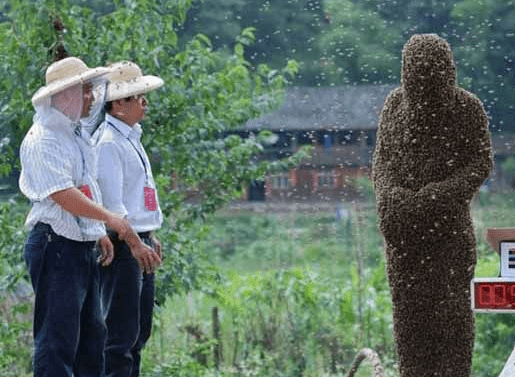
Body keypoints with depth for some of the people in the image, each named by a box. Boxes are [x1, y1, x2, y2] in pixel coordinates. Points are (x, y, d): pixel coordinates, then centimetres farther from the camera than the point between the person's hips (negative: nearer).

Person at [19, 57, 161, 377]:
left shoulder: (75, 134, 16)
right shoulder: (43, 140, -15)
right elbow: (63, 194, -25)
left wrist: (100, 234, 20)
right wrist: (109, 218, -31)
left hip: (83, 246, 10)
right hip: (56, 246, -10)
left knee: (92, 333, 15)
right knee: (58, 337, -8)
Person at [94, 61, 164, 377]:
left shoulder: (131, 137, 17)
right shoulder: (109, 142, -14)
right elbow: (112, 201, -19)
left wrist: (150, 236, 21)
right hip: (122, 243, -10)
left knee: (141, 328, 14)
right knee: (122, 330, -9)